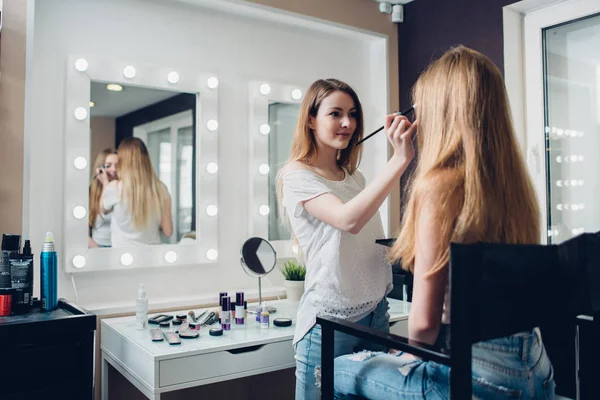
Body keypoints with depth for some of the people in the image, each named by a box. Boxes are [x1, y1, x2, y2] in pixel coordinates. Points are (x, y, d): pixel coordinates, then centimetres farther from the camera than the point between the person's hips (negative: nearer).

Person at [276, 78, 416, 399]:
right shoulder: (296, 175, -10)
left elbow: (370, 242, 10)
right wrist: (400, 159, -32)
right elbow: (348, 219, -28)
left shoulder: (354, 177, 13)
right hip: (329, 320, -6)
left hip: (375, 313, 7)